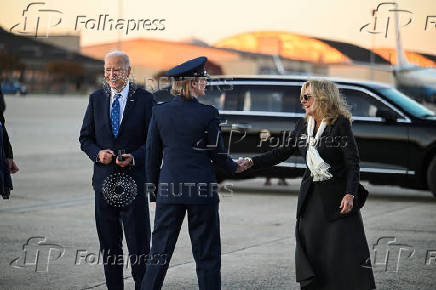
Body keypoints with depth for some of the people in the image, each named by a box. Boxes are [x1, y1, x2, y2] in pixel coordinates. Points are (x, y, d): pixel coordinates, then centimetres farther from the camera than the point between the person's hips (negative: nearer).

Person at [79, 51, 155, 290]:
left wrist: (134, 158, -17)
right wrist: (97, 153, -9)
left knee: (138, 242, -2)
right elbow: (85, 138, 12)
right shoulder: (96, 99, 8)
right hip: (104, 179, 4)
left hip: (134, 178, -3)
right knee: (109, 243, 10)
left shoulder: (145, 100, -2)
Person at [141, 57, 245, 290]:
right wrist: (234, 168, 19)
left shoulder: (159, 112, 0)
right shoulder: (208, 113, -10)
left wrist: (154, 191, 14)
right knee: (206, 253, 6)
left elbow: (152, 155, 5)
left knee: (160, 250, 8)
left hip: (169, 190, 3)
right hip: (202, 190, -3)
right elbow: (217, 154, -2)